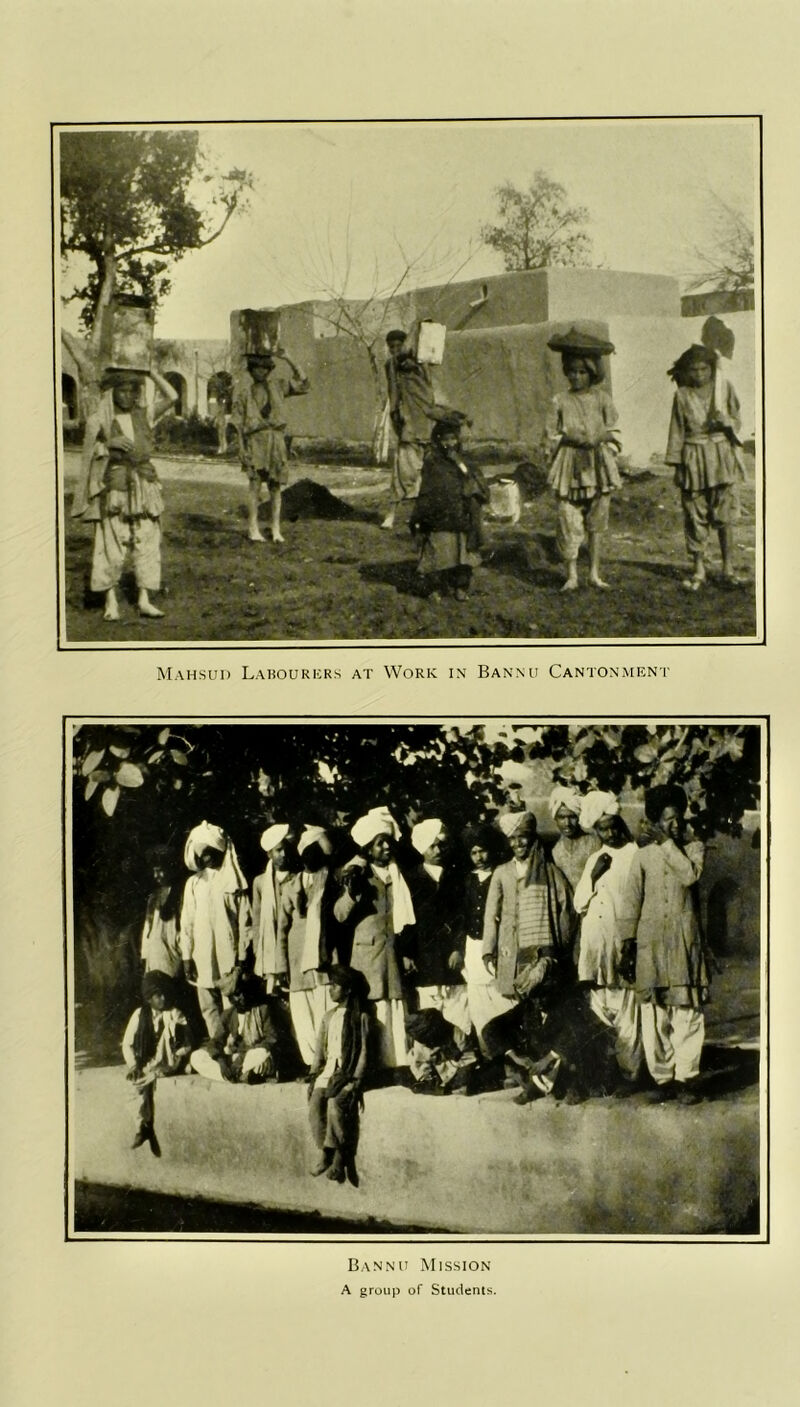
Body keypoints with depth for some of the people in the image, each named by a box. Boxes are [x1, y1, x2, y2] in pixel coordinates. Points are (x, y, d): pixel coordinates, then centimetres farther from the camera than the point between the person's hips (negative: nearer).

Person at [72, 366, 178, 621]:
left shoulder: (143, 416, 10)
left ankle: (144, 600, 5)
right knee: (111, 544, -3)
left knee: (146, 543, 1)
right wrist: (110, 444, -12)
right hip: (114, 486, -3)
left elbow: (171, 397, 1)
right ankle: (111, 601, 6)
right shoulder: (98, 420, 2)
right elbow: (89, 455, 4)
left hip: (144, 486, 3)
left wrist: (150, 371, 1)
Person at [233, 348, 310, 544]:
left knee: (276, 485, 4)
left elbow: (303, 384, 3)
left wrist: (288, 360, -2)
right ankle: (253, 528, -2)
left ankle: (275, 528, 10)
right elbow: (239, 423, 5)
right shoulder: (245, 393, 6)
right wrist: (241, 447, -4)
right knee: (255, 483, -7)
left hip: (276, 439, 2)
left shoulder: (278, 385, 11)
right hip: (256, 439, -2)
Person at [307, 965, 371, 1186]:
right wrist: (313, 1076, 6)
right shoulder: (328, 1017, 20)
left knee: (336, 1101, -31)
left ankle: (328, 1154, -18)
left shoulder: (360, 1017, 2)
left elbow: (364, 1053, -3)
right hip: (328, 1071, 5)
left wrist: (355, 1081, -13)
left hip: (348, 1072, -5)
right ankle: (337, 1158, -15)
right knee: (315, 1101, -22)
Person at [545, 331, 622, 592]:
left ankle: (594, 573, 16)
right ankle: (571, 575, 3)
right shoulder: (561, 401, 4)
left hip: (598, 466, 1)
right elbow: (553, 434, 6)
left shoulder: (602, 398, 5)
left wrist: (599, 438, -14)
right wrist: (571, 438, -12)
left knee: (597, 521, 6)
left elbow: (613, 431, 6)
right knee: (569, 521, -6)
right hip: (570, 468, -1)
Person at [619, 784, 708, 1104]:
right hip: (651, 942, 1)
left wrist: (666, 842, -6)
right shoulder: (643, 855, 9)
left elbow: (690, 874, -13)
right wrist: (626, 942, 2)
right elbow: (631, 900, 8)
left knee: (688, 1010, -4)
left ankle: (685, 1079, 4)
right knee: (654, 1013, 0)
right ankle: (662, 1078, 8)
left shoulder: (694, 848, 9)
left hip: (685, 941, 0)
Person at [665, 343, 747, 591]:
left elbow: (738, 420, 7)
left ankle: (729, 568, 8)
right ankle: (698, 570, 11)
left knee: (726, 515, -2)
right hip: (693, 459, 0)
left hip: (723, 457, 0)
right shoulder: (682, 395, 1)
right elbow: (677, 431, 7)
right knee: (695, 517, 1)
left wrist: (726, 422, -16)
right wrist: (677, 464, 4)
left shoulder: (724, 387, 2)